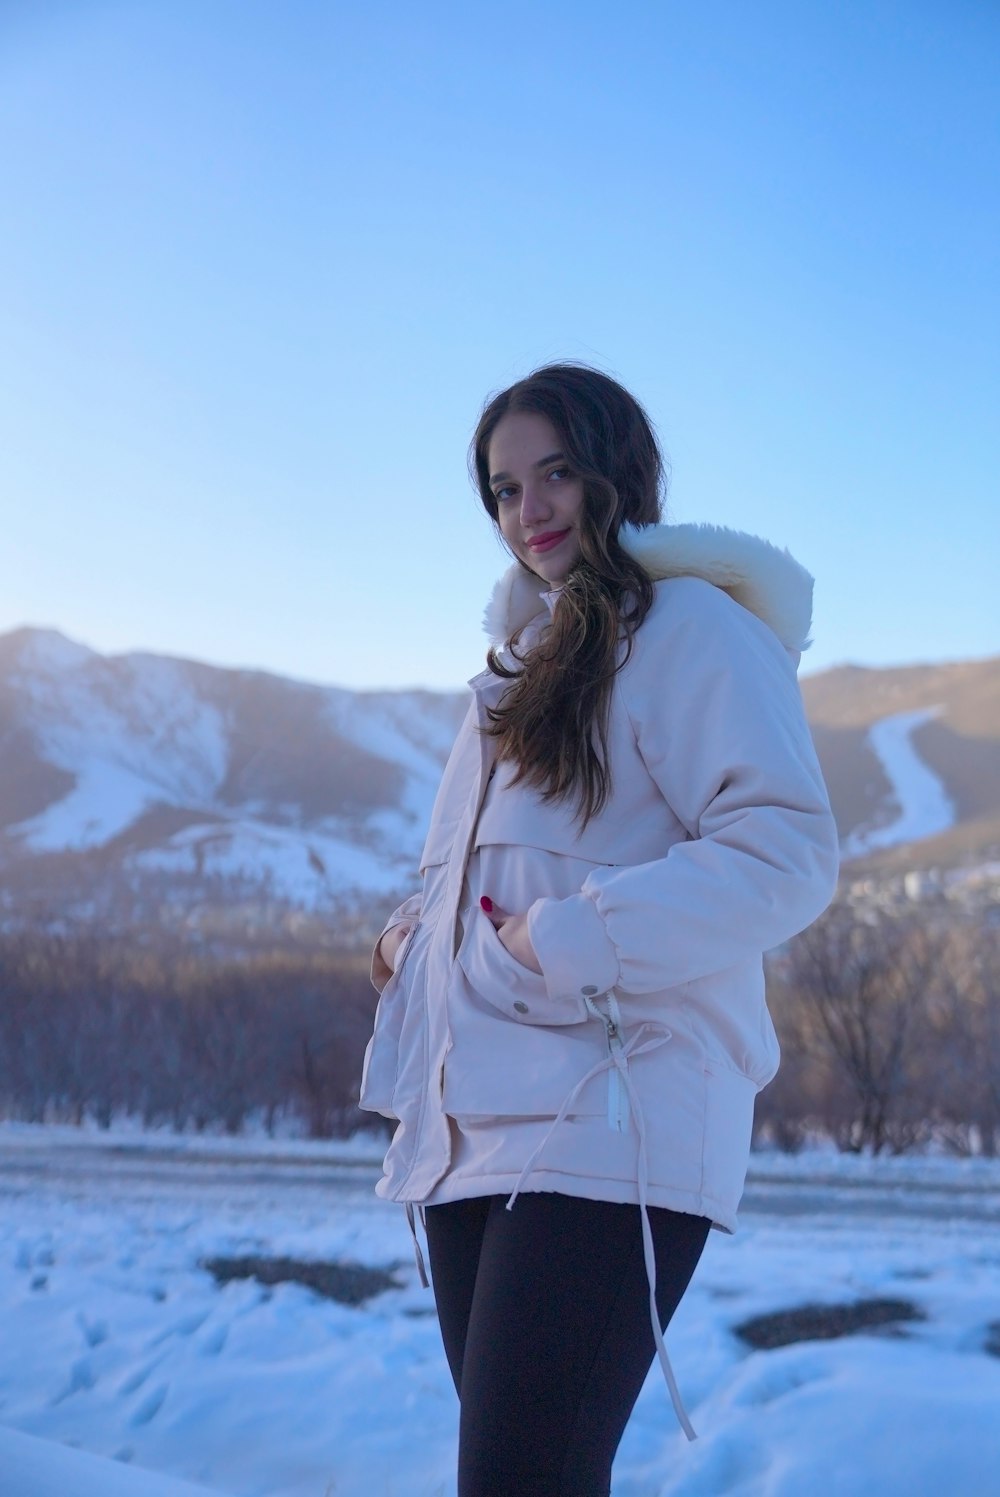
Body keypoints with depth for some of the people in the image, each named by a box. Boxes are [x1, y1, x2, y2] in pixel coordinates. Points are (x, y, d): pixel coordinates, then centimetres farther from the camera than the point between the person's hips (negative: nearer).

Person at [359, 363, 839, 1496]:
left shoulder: (690, 622, -2)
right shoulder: (529, 652, 24)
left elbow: (787, 852, -14)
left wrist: (571, 942, -19)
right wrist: (413, 933, 11)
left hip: (607, 1126, -8)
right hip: (473, 1126, 9)